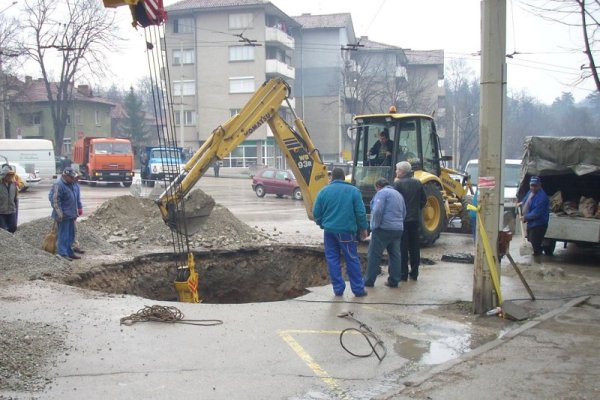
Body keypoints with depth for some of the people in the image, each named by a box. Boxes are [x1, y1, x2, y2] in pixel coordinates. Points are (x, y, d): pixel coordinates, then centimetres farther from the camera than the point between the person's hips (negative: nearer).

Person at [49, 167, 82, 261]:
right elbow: (55, 200, -20)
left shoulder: (70, 184, 12)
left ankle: (69, 252, 23)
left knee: (71, 235, 14)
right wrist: (60, 214, -22)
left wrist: (75, 212, 21)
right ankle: (62, 254, 0)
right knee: (63, 235, -5)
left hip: (71, 215, 9)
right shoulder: (58, 185, -16)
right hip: (64, 216, -9)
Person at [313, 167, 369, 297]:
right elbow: (360, 212, -4)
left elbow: (316, 213, 4)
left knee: (333, 259, 9)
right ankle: (358, 289, 8)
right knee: (352, 259, 5)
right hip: (346, 230, -1)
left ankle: (338, 289, 9)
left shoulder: (323, 191, 4)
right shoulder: (353, 190, 0)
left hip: (329, 231, 2)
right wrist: (363, 228, 8)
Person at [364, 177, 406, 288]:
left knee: (374, 255, -1)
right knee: (395, 255, 10)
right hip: (398, 229, 8)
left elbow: (377, 211, -19)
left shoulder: (382, 192, -7)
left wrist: (375, 226, -11)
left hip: (384, 229, -8)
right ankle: (394, 281, 13)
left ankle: (369, 281, 3)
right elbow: (404, 213, 20)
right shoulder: (398, 194, 19)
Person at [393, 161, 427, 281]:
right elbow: (424, 200, 8)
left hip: (402, 219, -5)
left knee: (402, 247, 0)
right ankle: (414, 273, 17)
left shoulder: (398, 184, -11)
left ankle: (403, 274, 2)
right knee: (414, 246, 11)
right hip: (415, 219, 5)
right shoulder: (418, 183, 5)